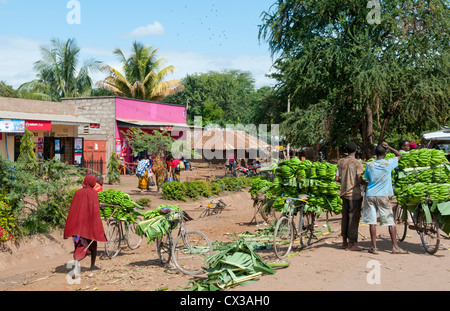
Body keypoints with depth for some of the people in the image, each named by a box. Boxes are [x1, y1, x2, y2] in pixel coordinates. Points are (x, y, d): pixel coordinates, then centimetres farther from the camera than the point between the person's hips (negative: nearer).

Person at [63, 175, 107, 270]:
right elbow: (95, 209, -15)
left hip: (78, 223, 4)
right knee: (93, 244, 14)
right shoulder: (93, 193, -8)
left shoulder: (78, 193, 6)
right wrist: (97, 225, -13)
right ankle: (92, 265, 24)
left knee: (80, 244, 8)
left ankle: (76, 259, -16)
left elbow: (72, 209, 8)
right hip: (90, 222, -3)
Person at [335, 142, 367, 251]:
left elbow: (336, 179, 5)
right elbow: (359, 180, -18)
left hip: (344, 193, 6)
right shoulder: (357, 163, -10)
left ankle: (344, 241, 21)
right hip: (354, 193, -6)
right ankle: (351, 244, 2)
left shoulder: (341, 162, 6)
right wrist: (368, 183, 1)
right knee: (354, 217, 0)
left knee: (345, 217, 14)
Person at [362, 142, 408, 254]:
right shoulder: (388, 163, -2)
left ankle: (374, 247, 2)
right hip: (383, 196, -1)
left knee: (372, 222, 2)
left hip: (370, 195, 2)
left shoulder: (369, 165, 2)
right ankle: (395, 247, 8)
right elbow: (399, 155, 13)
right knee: (390, 222, 6)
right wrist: (388, 147, 10)